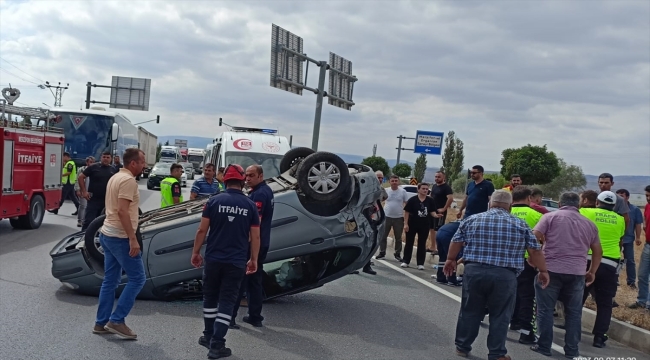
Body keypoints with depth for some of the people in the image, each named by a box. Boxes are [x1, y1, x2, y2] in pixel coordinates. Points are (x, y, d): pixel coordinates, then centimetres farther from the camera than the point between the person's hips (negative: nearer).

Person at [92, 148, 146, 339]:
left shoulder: (116, 177, 16)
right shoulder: (128, 180, -16)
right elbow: (122, 211, -24)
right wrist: (133, 239, -25)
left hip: (108, 234, 10)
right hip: (120, 237, -10)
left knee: (110, 280, 12)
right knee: (137, 278, -4)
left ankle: (101, 323, 16)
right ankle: (116, 320, -4)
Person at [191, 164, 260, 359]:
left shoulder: (214, 201, -3)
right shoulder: (250, 205, 0)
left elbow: (202, 230, -4)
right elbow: (255, 237, 2)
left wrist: (196, 252, 7)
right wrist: (253, 259, 12)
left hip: (213, 259, 0)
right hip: (236, 262, 0)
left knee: (210, 298, 18)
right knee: (227, 302, 3)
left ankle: (208, 336, 28)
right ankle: (216, 344, 0)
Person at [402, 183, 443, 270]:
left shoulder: (430, 200, 0)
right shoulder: (412, 200, -8)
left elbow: (432, 212, 2)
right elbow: (407, 212, -6)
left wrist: (436, 215, -21)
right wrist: (405, 224, -10)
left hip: (425, 226, 2)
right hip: (412, 224, -2)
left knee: (422, 244, 7)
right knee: (409, 243, 7)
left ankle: (420, 263, 14)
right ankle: (405, 261, 17)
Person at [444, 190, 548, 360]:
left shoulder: (472, 220, 8)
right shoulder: (520, 224, 5)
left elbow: (456, 242, 15)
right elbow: (535, 251, 5)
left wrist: (451, 260, 29)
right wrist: (543, 271, 17)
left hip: (474, 271, 2)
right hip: (505, 276, -1)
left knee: (470, 311, 13)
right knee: (500, 316, 8)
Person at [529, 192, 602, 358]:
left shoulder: (550, 217, 2)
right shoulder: (589, 224, 14)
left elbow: (534, 237, -8)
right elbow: (598, 251, 20)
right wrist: (592, 271, 30)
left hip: (550, 270, -3)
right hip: (577, 273, 3)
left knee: (545, 310, 7)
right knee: (574, 313, 12)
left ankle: (544, 347, 10)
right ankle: (572, 351, 17)